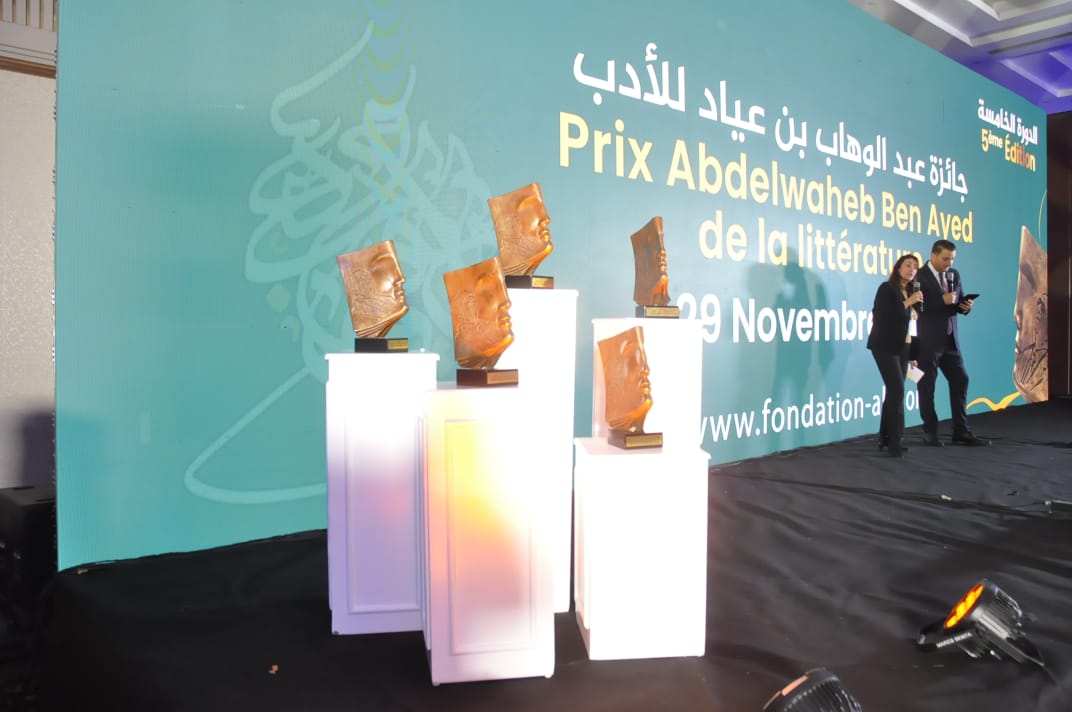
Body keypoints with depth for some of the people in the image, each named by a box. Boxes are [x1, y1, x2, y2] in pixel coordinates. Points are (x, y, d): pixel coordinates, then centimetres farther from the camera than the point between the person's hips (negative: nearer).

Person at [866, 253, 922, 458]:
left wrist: (911, 352, 14)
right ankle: (894, 441, -9)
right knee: (897, 390, -13)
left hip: (901, 348, 7)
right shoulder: (887, 288, -8)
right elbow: (882, 318, -18)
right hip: (885, 347, -7)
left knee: (893, 392, 7)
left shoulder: (910, 292, 14)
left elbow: (906, 324, 16)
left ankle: (885, 438, 13)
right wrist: (908, 303, -18)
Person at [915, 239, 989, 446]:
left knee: (960, 381, 6)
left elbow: (959, 302, 13)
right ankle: (930, 433, 13)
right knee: (927, 386, 4)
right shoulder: (919, 276, -10)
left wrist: (965, 306, -9)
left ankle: (961, 432, 13)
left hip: (950, 340, 7)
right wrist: (942, 300, -25)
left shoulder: (954, 274, 11)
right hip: (927, 341, -6)